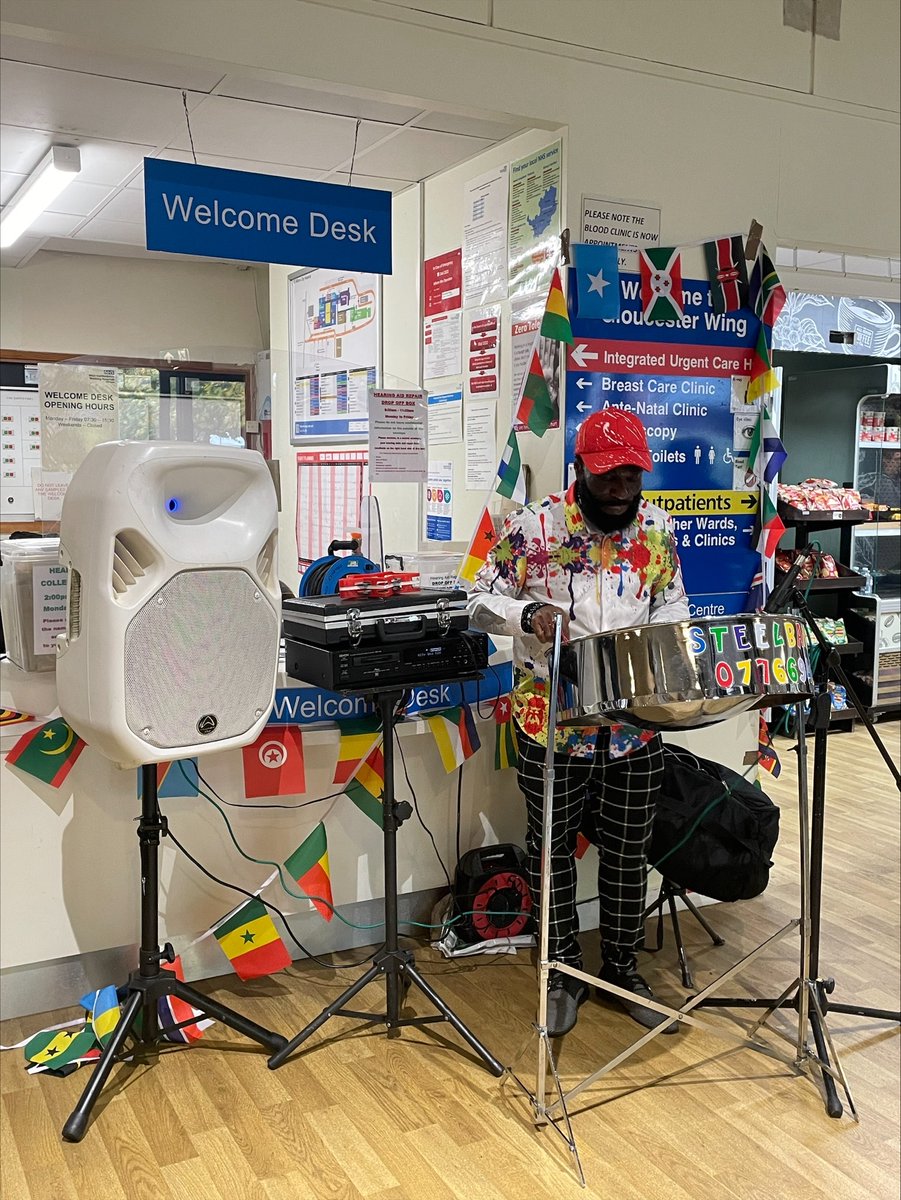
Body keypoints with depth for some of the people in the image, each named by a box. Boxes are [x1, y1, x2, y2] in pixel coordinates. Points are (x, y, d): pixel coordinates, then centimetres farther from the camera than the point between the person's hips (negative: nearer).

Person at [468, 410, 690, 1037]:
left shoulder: (657, 528, 2)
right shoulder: (533, 526, -9)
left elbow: (673, 603, 12)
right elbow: (483, 600, -4)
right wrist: (530, 614, -24)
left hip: (637, 721, 3)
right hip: (555, 721, -3)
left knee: (628, 849, 15)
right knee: (553, 847, 10)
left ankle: (622, 966, 34)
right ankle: (565, 972, 30)